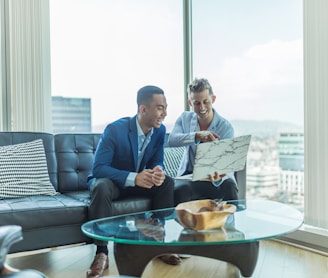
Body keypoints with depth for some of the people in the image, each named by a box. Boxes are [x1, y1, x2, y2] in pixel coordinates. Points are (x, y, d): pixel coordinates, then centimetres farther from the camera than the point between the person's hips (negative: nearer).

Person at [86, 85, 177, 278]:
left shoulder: (160, 130, -10)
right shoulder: (115, 129, -26)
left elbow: (157, 161, -4)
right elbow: (98, 168, -29)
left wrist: (159, 171, -32)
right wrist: (133, 177, -42)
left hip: (138, 180, 5)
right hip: (111, 180, -4)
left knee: (167, 182, -20)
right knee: (101, 187, -37)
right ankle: (102, 253, -28)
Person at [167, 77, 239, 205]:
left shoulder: (226, 127, -10)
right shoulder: (185, 118, -1)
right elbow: (171, 140, -20)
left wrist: (218, 177, -41)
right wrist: (197, 136, -38)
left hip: (215, 175, 0)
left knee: (229, 188, -32)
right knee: (179, 190, -32)